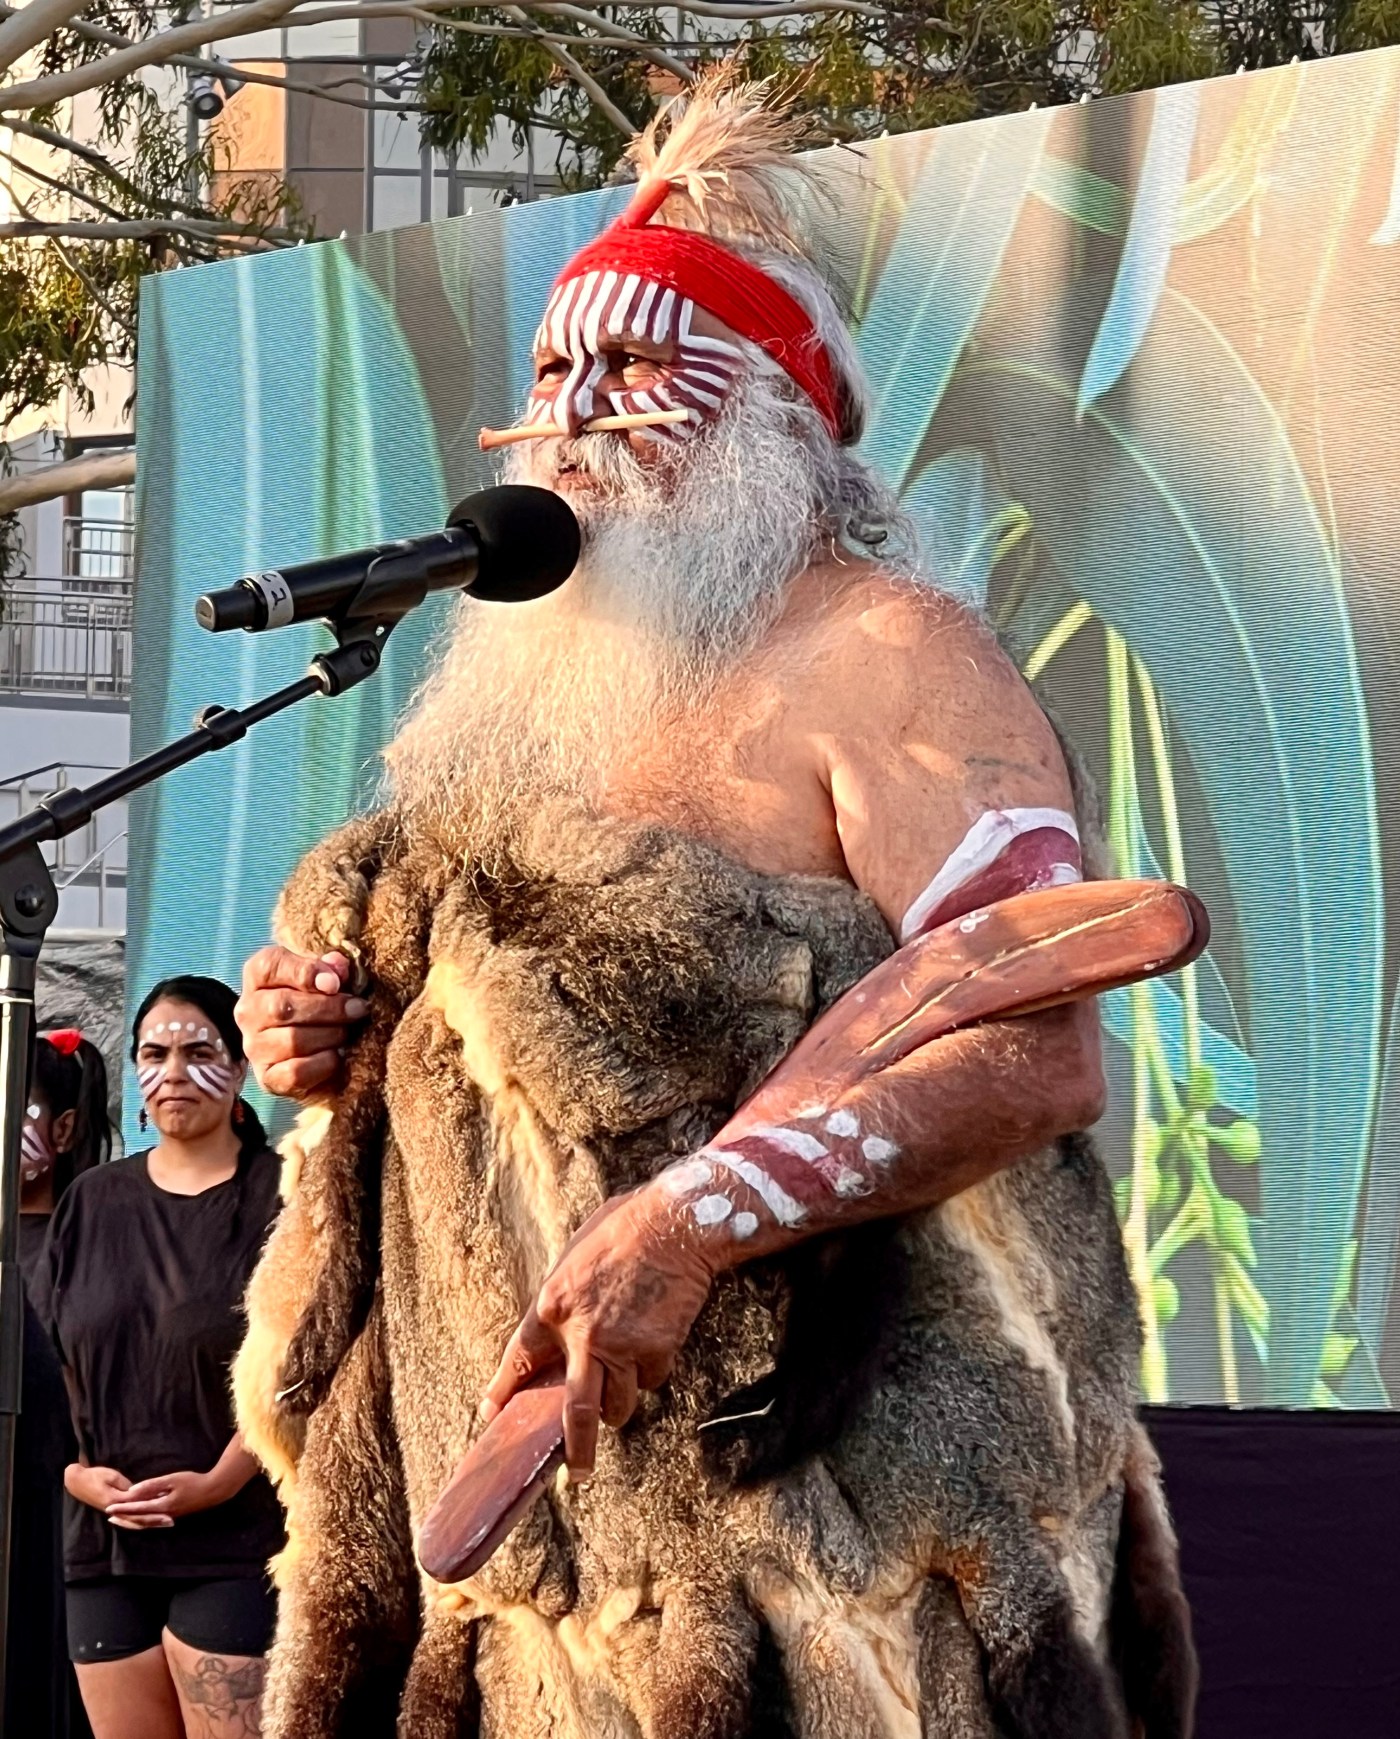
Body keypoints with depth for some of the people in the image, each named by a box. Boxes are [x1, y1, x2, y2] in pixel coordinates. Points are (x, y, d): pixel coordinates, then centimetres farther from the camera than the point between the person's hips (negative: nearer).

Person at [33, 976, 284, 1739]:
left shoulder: (278, 1196, 0)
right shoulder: (91, 1203, 16)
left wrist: (219, 1482, -17)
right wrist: (76, 1471, -2)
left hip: (236, 1546, -5)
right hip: (104, 1544, 5)